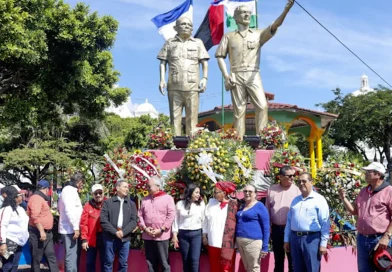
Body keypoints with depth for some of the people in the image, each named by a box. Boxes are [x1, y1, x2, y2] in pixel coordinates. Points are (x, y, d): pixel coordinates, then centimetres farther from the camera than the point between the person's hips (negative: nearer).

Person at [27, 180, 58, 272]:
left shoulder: (41, 198, 17)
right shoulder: (36, 198, -15)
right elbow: (35, 216, -26)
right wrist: (41, 231, -27)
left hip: (47, 232, 10)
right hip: (38, 233, -10)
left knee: (51, 255, 8)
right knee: (36, 258, -1)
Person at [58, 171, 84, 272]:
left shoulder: (71, 190, 18)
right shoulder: (70, 190, -13)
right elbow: (69, 210, -22)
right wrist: (75, 228, -22)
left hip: (70, 229, 10)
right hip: (70, 229, -10)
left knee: (73, 256, 16)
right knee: (71, 256, -9)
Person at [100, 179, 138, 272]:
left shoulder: (131, 204, 11)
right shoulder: (108, 202, 4)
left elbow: (134, 221, 1)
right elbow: (103, 220, -5)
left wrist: (123, 232, -12)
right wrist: (115, 232, -13)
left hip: (125, 238, 2)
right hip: (110, 237, -2)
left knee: (123, 263, 6)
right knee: (108, 262, 3)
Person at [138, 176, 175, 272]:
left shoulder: (168, 198, -3)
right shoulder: (145, 199, 11)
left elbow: (171, 215, -8)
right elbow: (140, 215, 11)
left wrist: (161, 229, -13)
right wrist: (144, 228, -5)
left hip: (162, 236, -4)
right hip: (147, 236, 4)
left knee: (164, 262, 1)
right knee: (150, 262, 10)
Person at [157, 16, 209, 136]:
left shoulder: (198, 43, 16)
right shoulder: (170, 43, 14)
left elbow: (204, 62, 13)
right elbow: (163, 62, 12)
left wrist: (204, 78, -1)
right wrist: (162, 80, 0)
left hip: (192, 86, 0)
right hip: (174, 86, 0)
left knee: (192, 116, -2)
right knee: (175, 116, 0)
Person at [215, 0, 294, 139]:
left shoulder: (258, 34, 12)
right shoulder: (228, 36, 13)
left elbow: (275, 25, -3)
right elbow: (220, 56, 10)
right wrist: (225, 75, -4)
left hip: (253, 76, 0)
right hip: (236, 77, 0)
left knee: (262, 106, -16)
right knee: (239, 110, 0)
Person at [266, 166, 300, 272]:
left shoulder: (297, 190, -4)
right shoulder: (272, 190, 5)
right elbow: (267, 210, 9)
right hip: (276, 228, 3)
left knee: (293, 259, 4)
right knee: (278, 259, 14)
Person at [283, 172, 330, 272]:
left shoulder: (319, 199, -3)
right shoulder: (295, 200, 16)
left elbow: (325, 223, -7)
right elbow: (289, 220, 17)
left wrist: (323, 243, -12)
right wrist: (286, 240, 13)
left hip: (312, 239, -6)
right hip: (295, 238, 6)